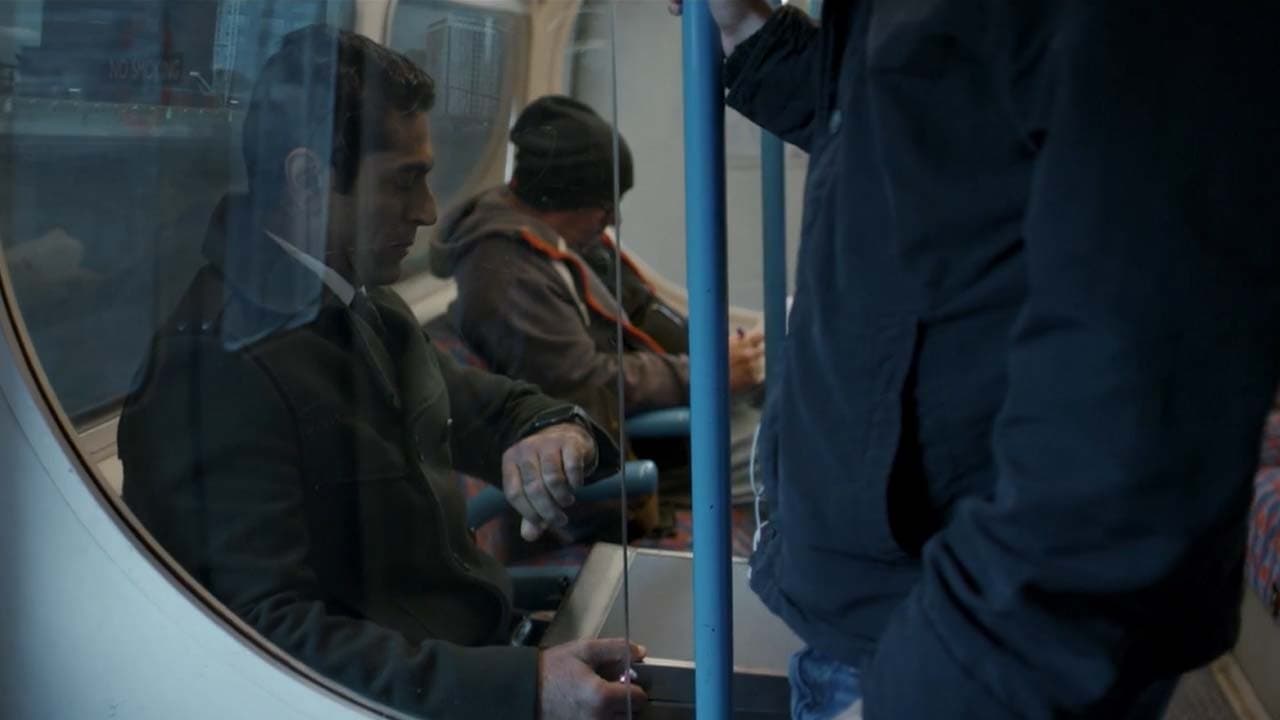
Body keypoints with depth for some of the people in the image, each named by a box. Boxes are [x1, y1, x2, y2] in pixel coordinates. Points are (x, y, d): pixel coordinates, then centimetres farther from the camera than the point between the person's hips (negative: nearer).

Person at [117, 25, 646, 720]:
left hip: (492, 650, 8)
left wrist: (556, 433, -3)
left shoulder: (369, 310, 11)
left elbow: (492, 404, 23)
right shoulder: (221, 366, -17)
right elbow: (266, 630, -23)